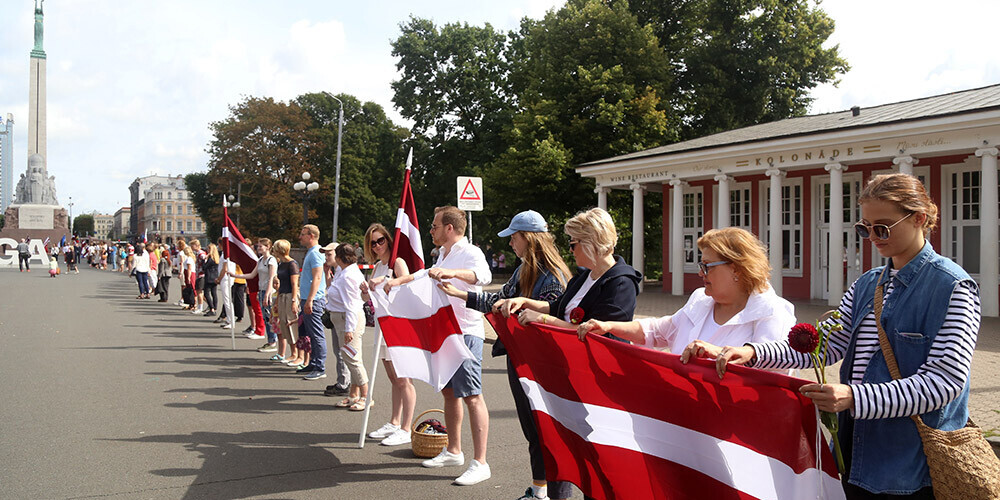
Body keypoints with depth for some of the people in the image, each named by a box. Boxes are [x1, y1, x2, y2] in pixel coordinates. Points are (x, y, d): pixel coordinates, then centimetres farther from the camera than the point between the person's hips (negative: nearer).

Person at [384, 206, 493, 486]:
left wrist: (451, 272, -48)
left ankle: (480, 463, -9)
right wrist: (400, 280, 33)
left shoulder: (470, 253, -12)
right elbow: (427, 275, 40)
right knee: (449, 392, 16)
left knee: (471, 396, -10)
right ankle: (453, 452, 29)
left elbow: (484, 276, -34)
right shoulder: (443, 255, 19)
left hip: (466, 333, -10)